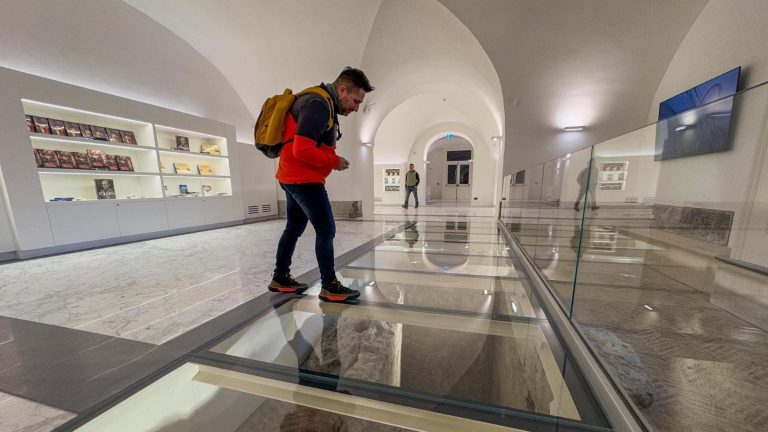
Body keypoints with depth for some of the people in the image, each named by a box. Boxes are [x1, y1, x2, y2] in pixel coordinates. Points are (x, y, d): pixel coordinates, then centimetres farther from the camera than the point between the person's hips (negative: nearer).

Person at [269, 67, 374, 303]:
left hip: (294, 177, 10)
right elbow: (302, 150, -25)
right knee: (326, 230, -6)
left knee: (294, 229, 15)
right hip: (304, 179, -10)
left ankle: (280, 278, 29)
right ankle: (329, 287, 6)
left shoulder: (323, 104, 17)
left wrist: (332, 159, 2)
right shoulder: (318, 104, -15)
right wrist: (334, 162, -13)